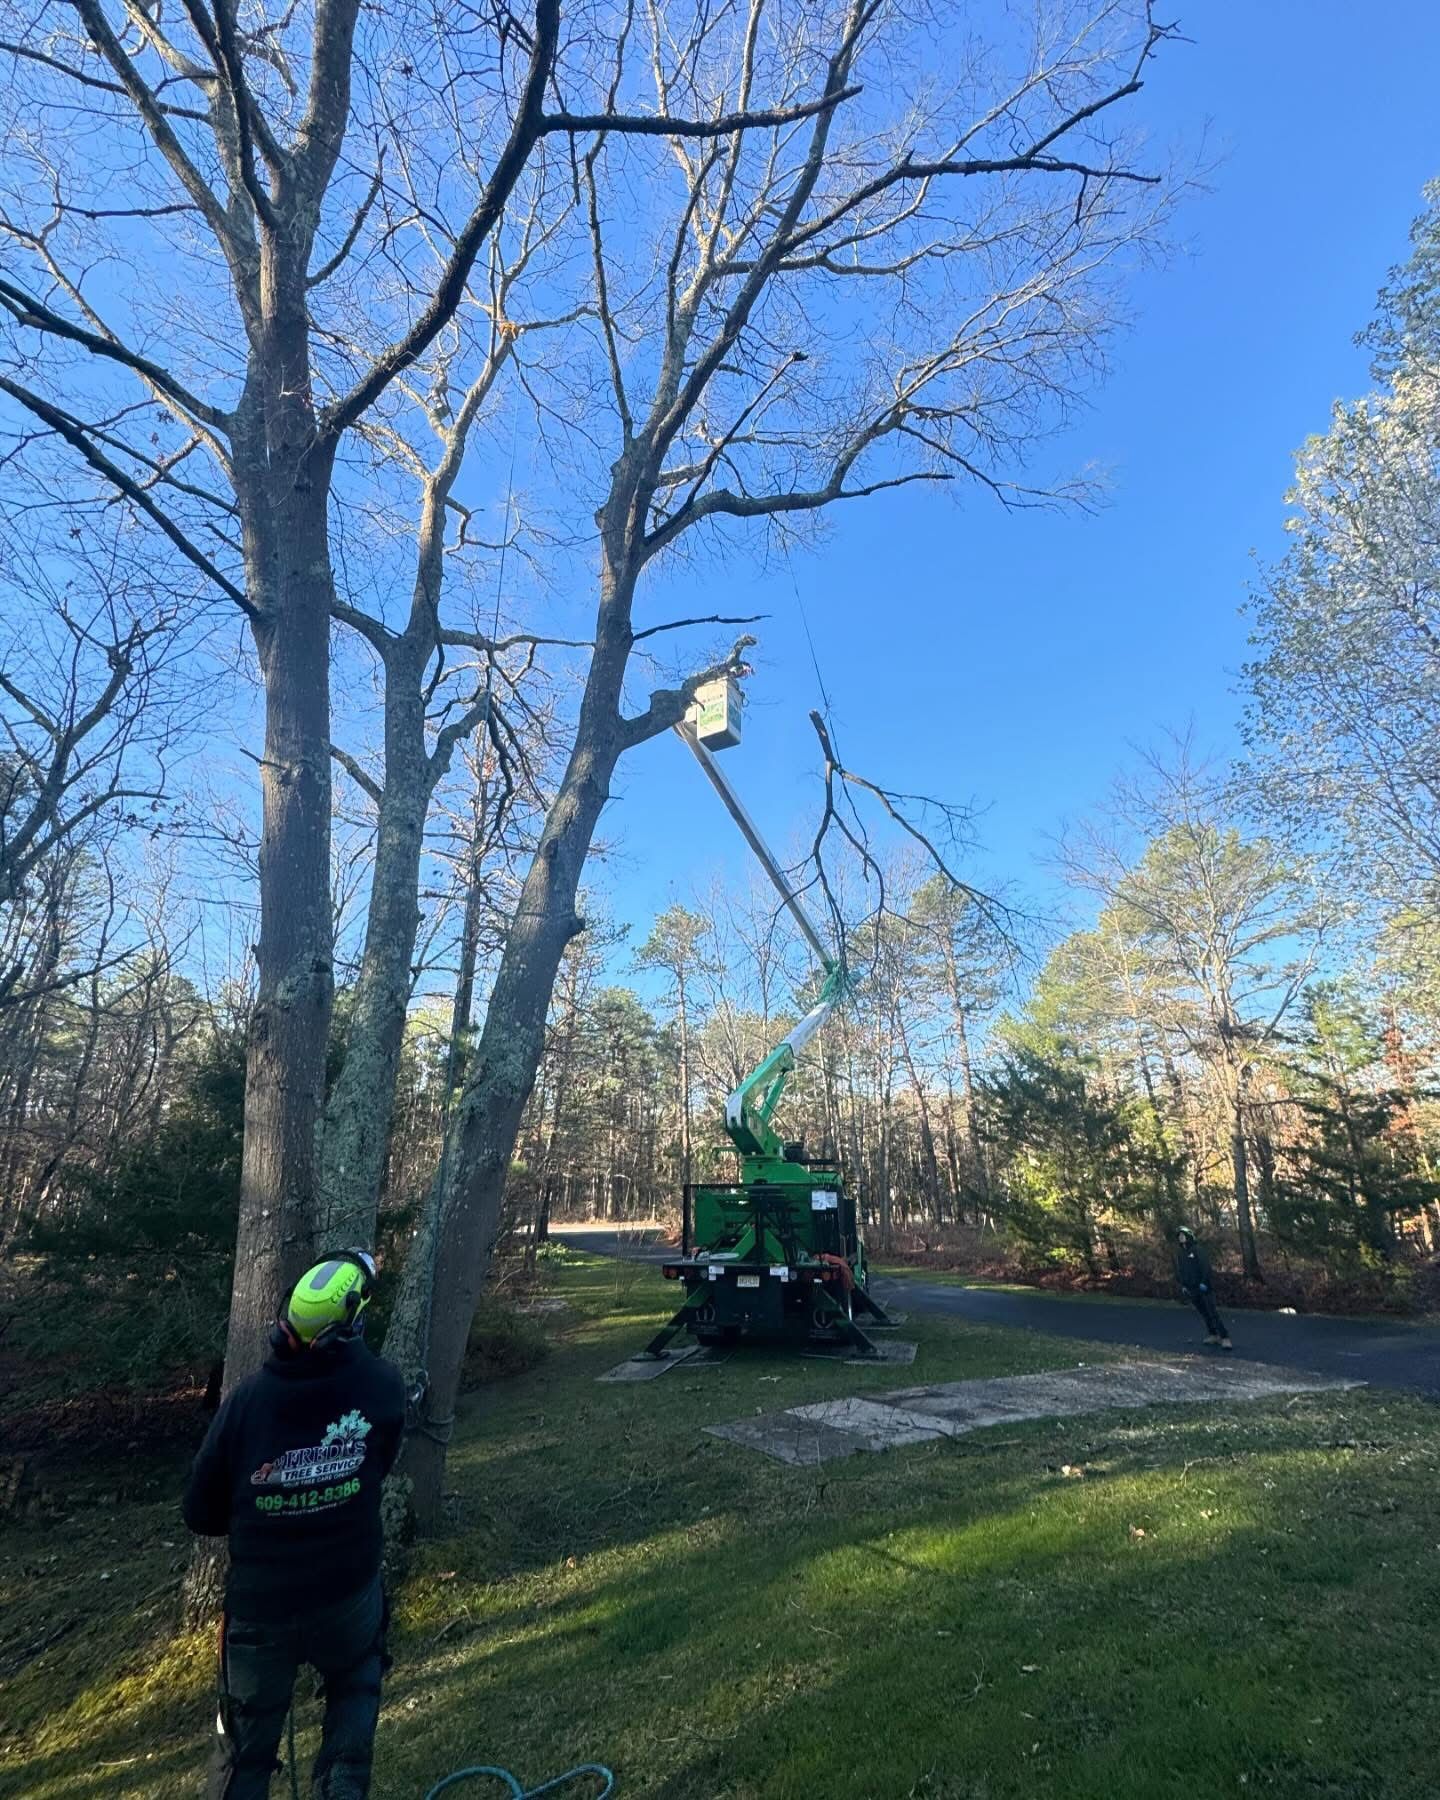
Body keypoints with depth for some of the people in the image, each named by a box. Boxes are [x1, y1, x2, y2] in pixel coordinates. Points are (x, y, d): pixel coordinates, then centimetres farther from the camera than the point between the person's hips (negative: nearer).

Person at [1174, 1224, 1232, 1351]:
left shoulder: (1196, 1250, -6)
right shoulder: (1179, 1253, 10)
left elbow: (1205, 1266, -12)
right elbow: (1178, 1270, 15)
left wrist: (1204, 1282, -18)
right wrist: (1182, 1285, 7)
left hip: (1202, 1287, -5)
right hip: (1190, 1289, 5)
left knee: (1212, 1312, -9)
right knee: (1203, 1313, 9)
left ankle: (1225, 1338, -8)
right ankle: (1213, 1335, 18)